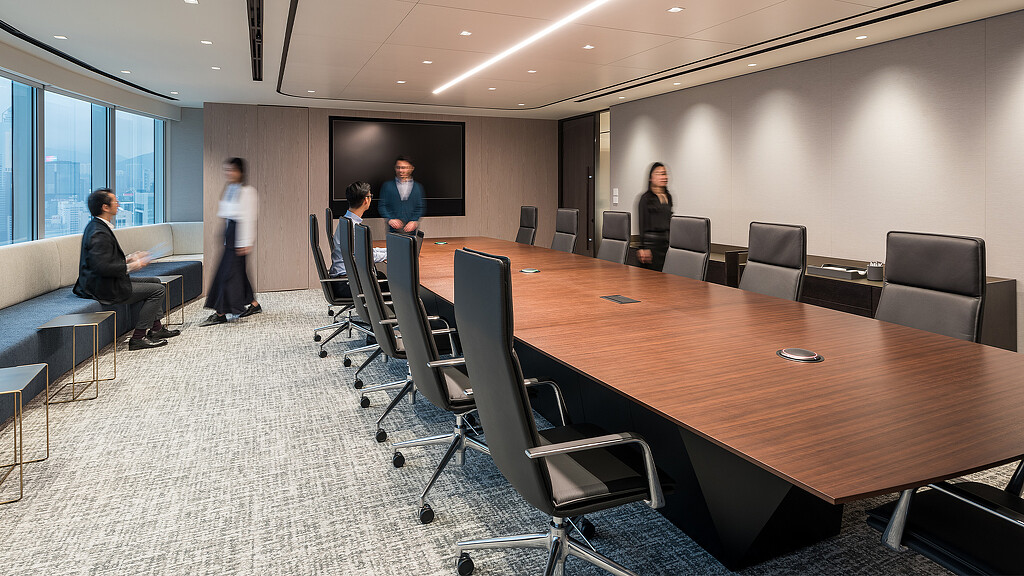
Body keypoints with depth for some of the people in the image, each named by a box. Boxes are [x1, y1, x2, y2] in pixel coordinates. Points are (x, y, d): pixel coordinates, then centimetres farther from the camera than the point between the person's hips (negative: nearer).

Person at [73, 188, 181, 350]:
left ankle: (156, 328, 20)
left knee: (155, 281, 18)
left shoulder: (95, 226, 11)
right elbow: (102, 267, -29)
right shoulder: (99, 233, -23)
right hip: (105, 288, -11)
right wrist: (130, 267, -19)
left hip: (105, 282, 11)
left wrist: (129, 258, 8)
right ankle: (138, 337, -6)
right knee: (157, 290, -9)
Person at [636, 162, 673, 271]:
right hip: (651, 242, -6)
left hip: (666, 241, 6)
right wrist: (642, 247, -11)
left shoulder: (668, 197, 15)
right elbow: (643, 223, -6)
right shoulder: (646, 198, -4)